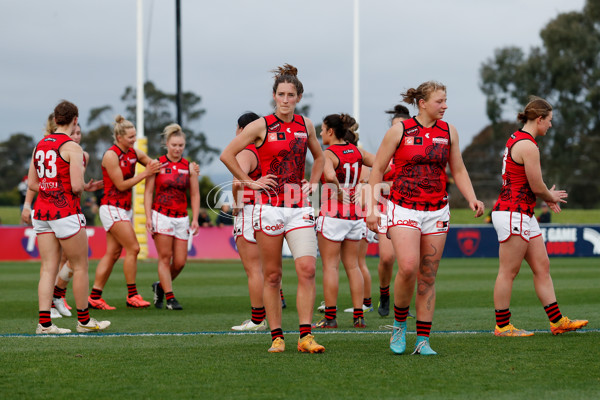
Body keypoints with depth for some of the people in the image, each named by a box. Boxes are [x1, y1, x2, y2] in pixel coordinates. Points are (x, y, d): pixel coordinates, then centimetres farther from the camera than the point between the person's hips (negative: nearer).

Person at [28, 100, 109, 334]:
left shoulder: (40, 145, 10)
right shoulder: (72, 147, -12)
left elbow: (32, 184, 13)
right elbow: (77, 186, -17)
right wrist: (78, 192, 4)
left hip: (42, 212, 7)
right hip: (66, 212, -7)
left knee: (48, 268, 4)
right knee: (80, 267, 6)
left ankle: (44, 322, -3)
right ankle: (84, 320, 14)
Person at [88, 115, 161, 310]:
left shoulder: (134, 153, 8)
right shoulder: (111, 155, -14)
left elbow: (154, 164, 20)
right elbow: (121, 185, -15)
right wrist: (145, 173, -15)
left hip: (125, 208, 8)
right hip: (112, 207, -8)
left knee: (113, 253, 5)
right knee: (133, 248, -13)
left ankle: (94, 297, 7)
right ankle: (132, 295, -6)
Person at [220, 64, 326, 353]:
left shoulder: (305, 125, 9)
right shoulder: (261, 126, -2)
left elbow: (319, 157, 28)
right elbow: (227, 155, -1)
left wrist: (313, 182, 13)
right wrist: (249, 182, -3)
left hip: (299, 208, 2)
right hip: (270, 207, -2)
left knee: (307, 268, -13)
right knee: (272, 275, 2)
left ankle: (305, 337, -12)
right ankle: (276, 337, 10)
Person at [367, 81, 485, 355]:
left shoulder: (448, 132, 6)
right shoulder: (399, 130, -4)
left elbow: (458, 171, 15)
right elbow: (377, 169, 2)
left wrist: (472, 198, -2)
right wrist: (372, 207, -3)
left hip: (436, 210, 4)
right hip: (403, 209, -4)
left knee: (428, 276, 3)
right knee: (408, 267, -21)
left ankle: (423, 340, 9)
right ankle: (399, 324, 3)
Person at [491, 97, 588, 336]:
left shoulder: (516, 139, 14)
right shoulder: (528, 146, -17)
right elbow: (537, 187, -14)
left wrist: (546, 197, 16)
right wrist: (550, 196, 7)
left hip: (524, 216, 10)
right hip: (513, 214, -10)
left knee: (542, 267, 9)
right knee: (509, 271, -3)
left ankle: (557, 321, 11)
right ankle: (502, 326, 2)